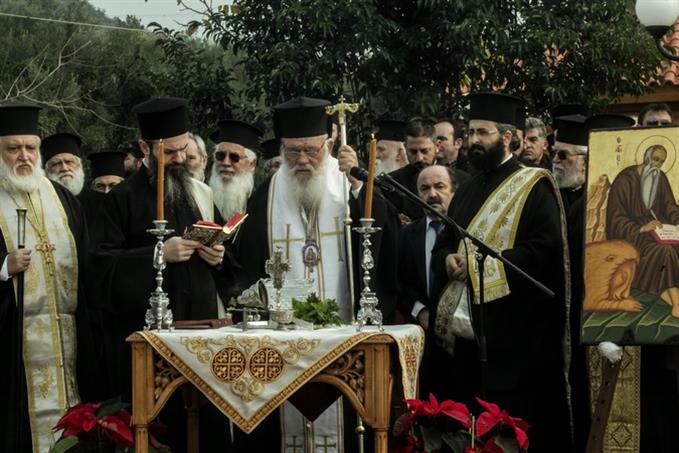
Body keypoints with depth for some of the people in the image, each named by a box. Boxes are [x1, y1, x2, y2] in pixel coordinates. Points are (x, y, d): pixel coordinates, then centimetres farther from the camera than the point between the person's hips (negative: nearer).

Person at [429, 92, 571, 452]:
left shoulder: (533, 187, -4)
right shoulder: (467, 193, 20)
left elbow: (546, 248, -15)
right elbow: (441, 246, 22)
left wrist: (487, 263, -16)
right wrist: (449, 260, -2)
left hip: (512, 332, -7)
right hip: (464, 328, 7)